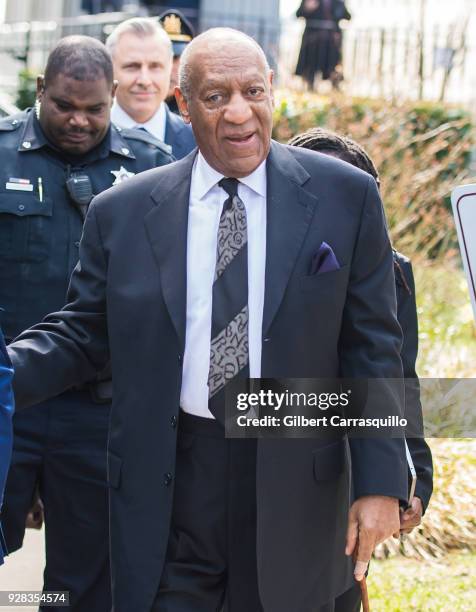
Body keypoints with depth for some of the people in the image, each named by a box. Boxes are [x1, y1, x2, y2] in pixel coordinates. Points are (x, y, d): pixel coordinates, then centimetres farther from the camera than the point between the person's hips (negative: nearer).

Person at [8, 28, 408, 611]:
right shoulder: (121, 212, 2)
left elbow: (372, 347, 0)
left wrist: (380, 482, -5)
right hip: (168, 490, 0)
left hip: (294, 482, 0)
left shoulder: (345, 197, -1)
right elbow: (82, 333, 7)